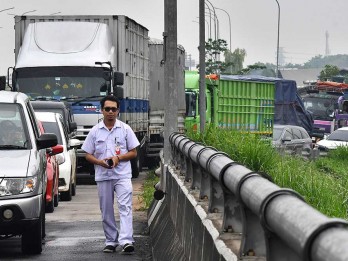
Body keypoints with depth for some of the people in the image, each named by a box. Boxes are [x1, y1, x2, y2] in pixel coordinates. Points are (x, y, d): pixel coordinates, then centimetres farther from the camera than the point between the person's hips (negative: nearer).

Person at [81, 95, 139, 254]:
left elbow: (133, 152, 5)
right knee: (106, 211, 7)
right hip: (103, 176, 2)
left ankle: (126, 240, -23)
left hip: (122, 175, -2)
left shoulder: (125, 129, 4)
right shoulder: (95, 131, 7)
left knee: (125, 207, -15)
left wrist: (118, 158, -12)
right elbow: (88, 155, 8)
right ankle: (111, 241, 17)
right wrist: (100, 162, -12)